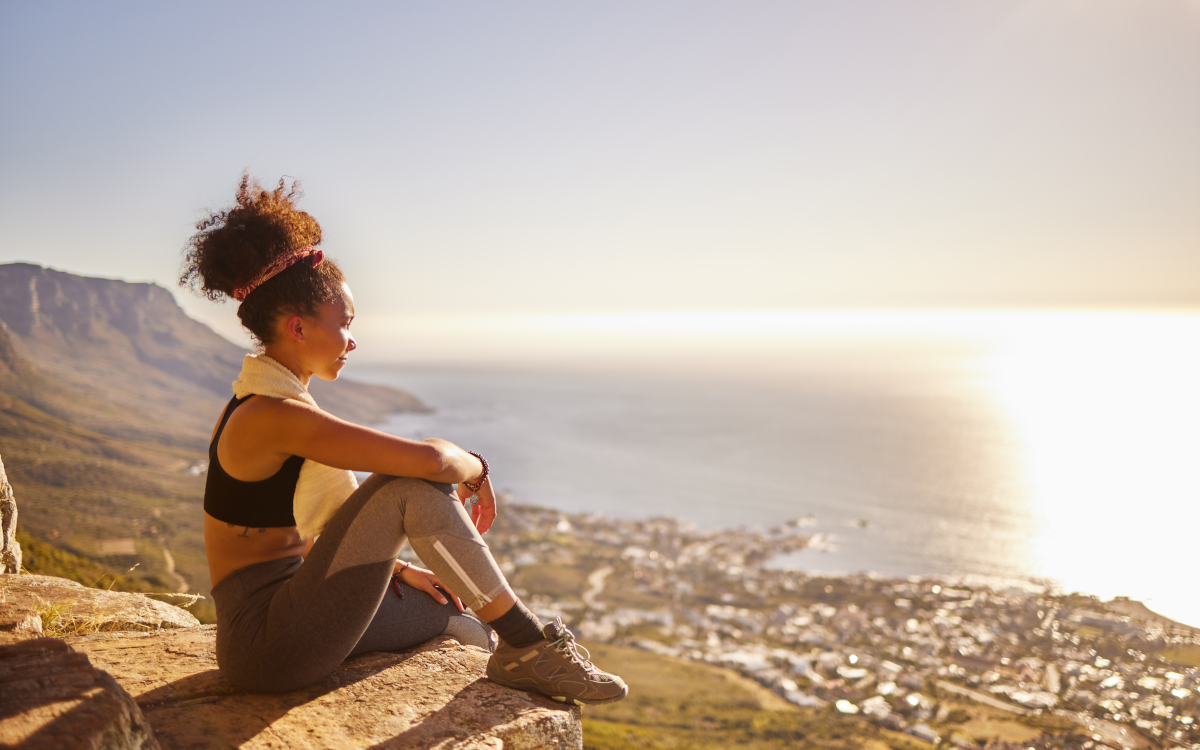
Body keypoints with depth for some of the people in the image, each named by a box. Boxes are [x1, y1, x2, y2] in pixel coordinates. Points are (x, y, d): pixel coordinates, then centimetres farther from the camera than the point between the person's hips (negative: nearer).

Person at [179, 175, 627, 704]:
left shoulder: (276, 401, 9)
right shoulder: (271, 415, -23)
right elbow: (429, 459, -30)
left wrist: (399, 570, 14)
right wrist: (475, 470, -7)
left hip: (290, 614, 10)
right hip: (268, 643, -10)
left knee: (454, 615, 17)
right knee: (416, 483, -21)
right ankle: (527, 644, -8)